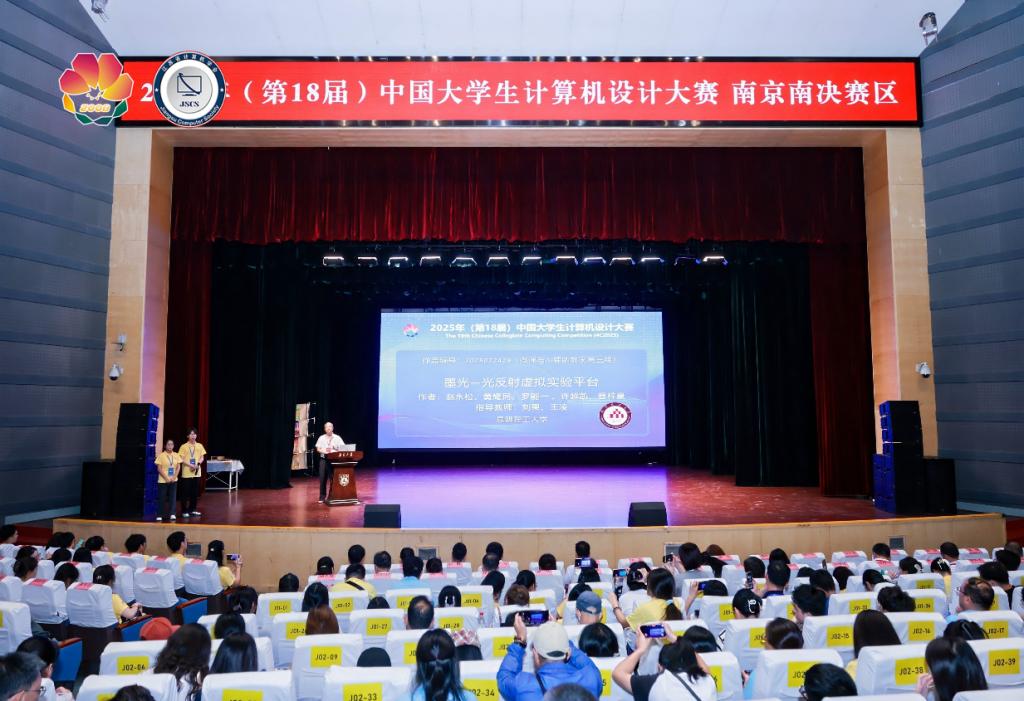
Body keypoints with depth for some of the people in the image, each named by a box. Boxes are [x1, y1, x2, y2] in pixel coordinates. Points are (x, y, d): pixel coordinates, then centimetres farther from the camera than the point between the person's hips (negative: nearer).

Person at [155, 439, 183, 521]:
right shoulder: (161, 455, -5)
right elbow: (159, 468, -7)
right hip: (163, 480, -3)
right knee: (161, 498, 2)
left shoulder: (176, 455, 5)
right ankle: (159, 515, 10)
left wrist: (174, 477, -8)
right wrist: (166, 478, -15)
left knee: (173, 497, -1)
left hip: (173, 480, 3)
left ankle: (172, 514, -1)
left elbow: (178, 467, 5)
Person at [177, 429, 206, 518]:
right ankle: (184, 511, 6)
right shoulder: (184, 446, -5)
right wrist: (191, 465, -18)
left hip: (197, 472, 4)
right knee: (185, 492, -1)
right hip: (187, 473, -4)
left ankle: (192, 509, 20)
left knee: (195, 492, 8)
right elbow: (181, 459, -8)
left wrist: (198, 464, -9)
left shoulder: (200, 446, 7)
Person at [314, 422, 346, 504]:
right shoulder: (321, 438, 8)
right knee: (323, 478, 1)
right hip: (324, 459, 1)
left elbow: (342, 449, -2)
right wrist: (324, 451, -15)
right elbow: (318, 449, 3)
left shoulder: (337, 438, 3)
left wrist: (333, 451, -17)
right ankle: (322, 497, 9)